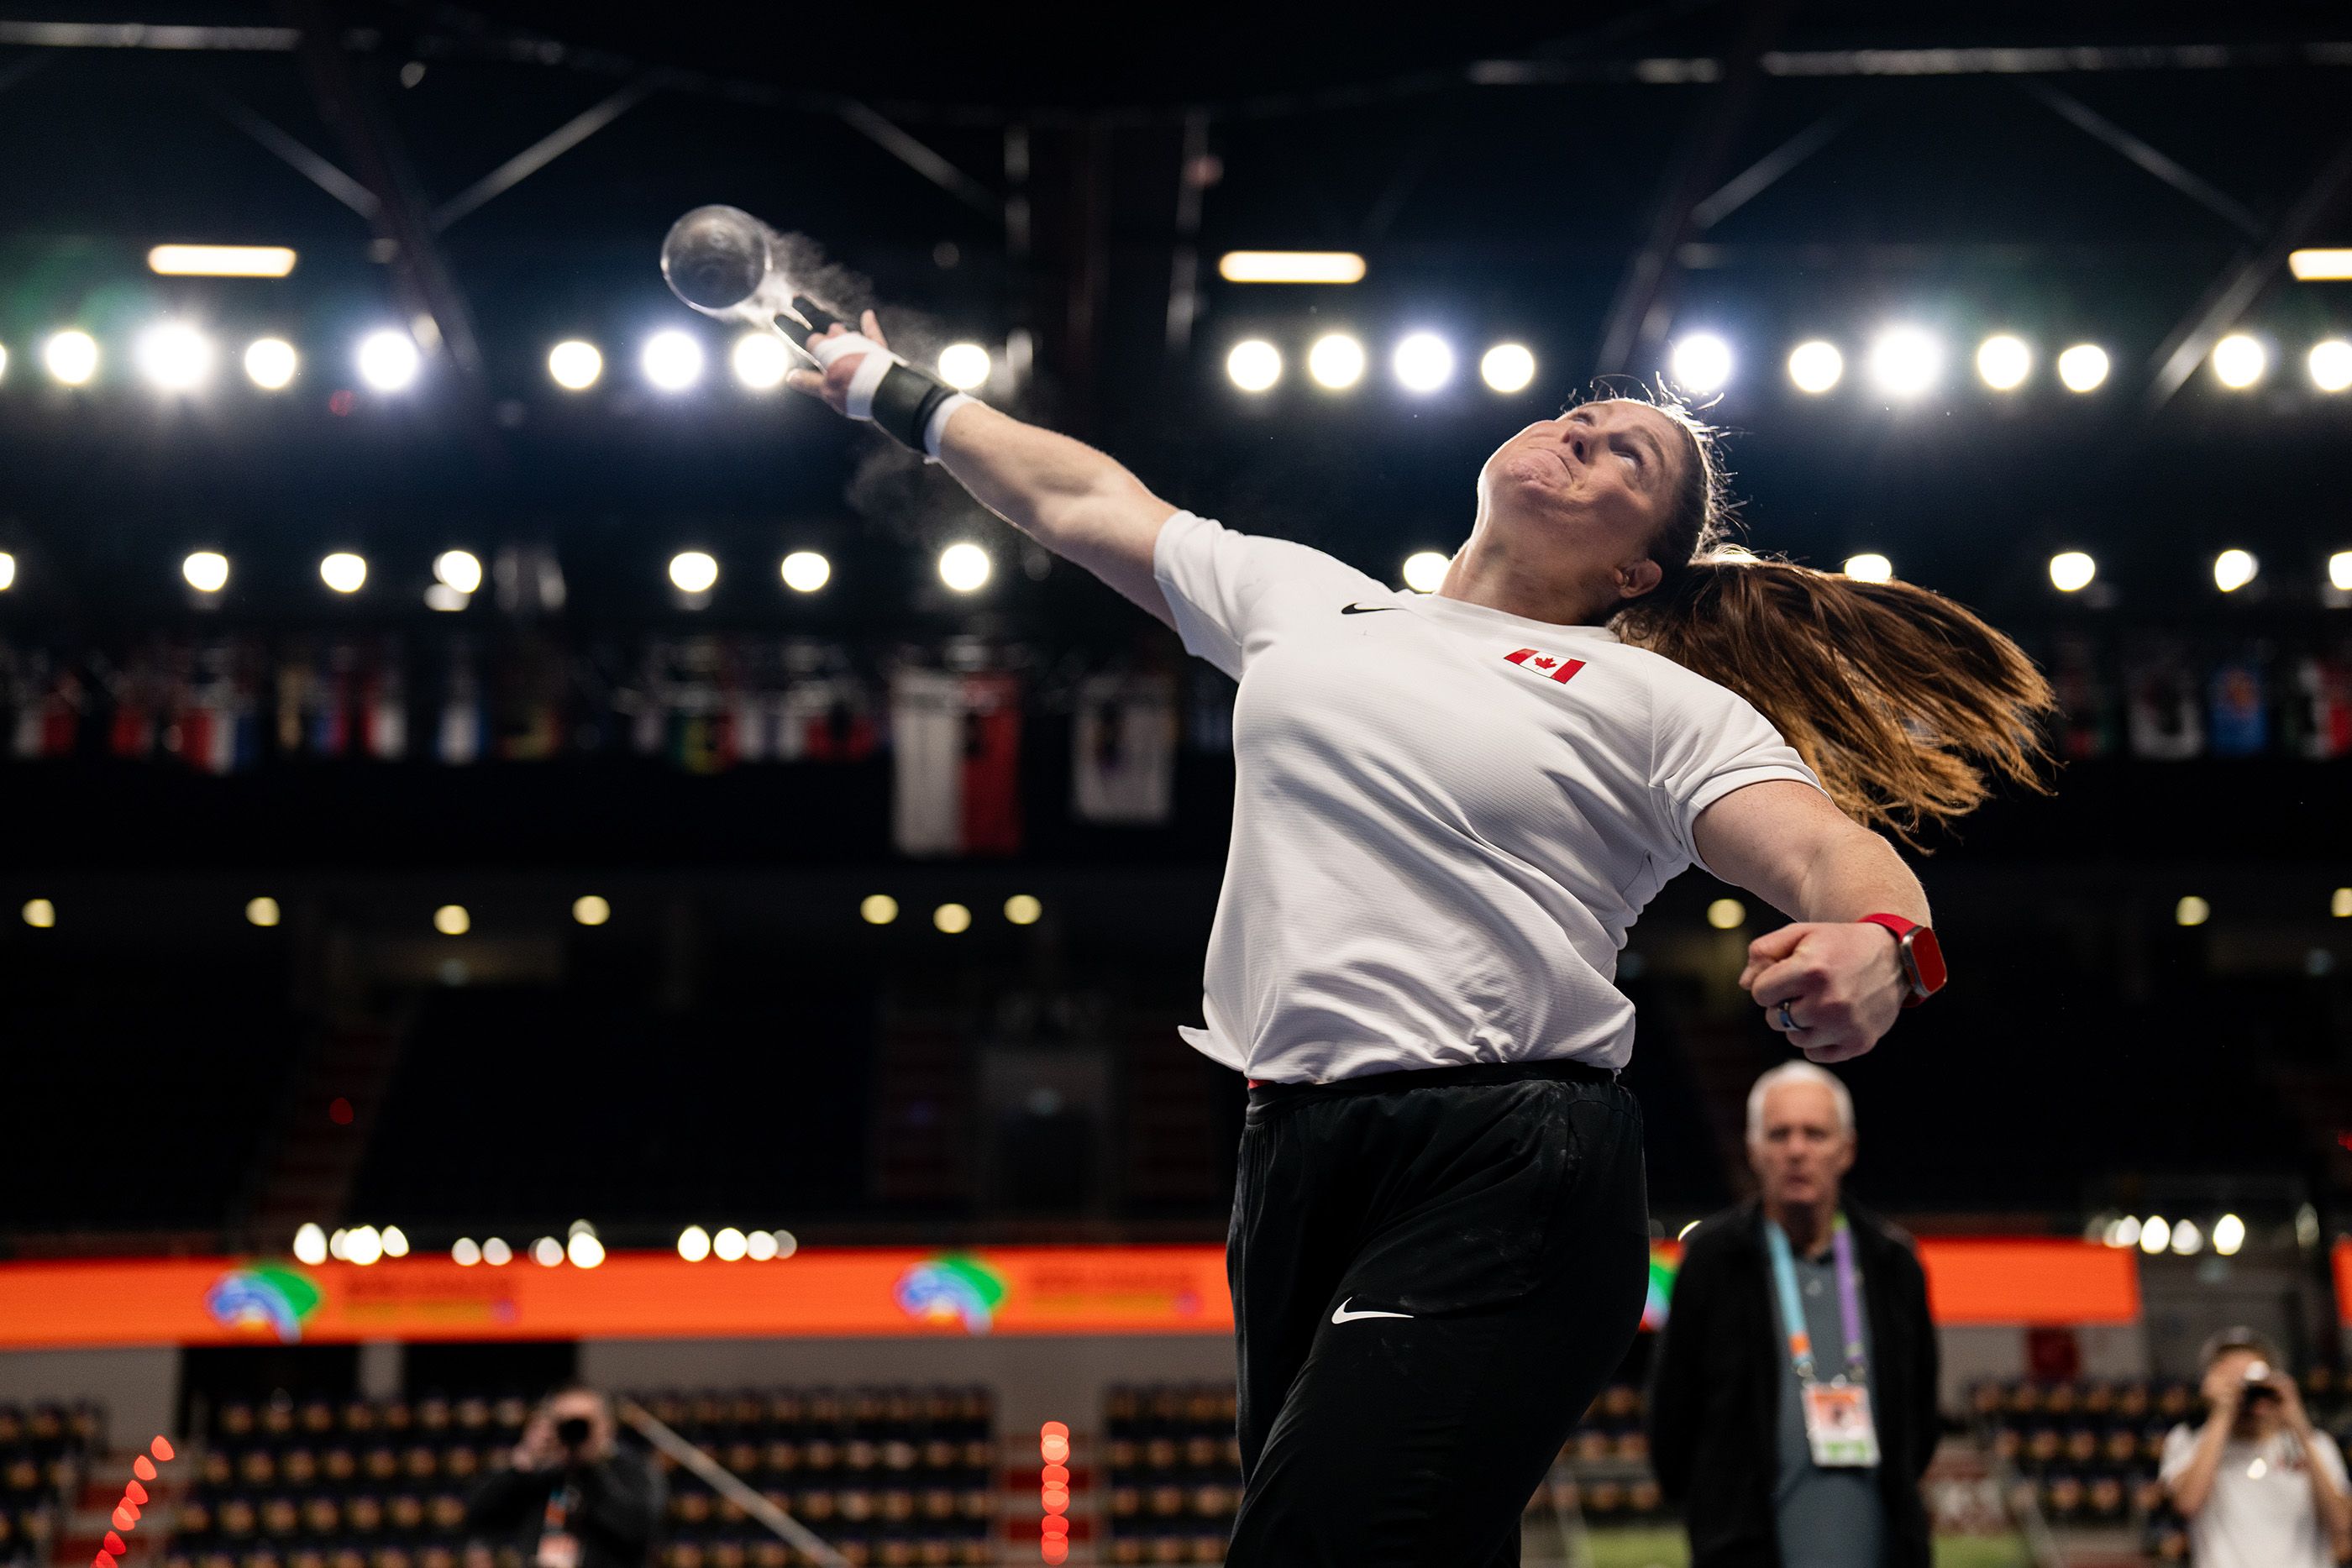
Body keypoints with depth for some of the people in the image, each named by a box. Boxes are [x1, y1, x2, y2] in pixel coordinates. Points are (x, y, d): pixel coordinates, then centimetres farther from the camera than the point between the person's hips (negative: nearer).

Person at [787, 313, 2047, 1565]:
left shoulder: (1660, 705, 6)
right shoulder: (1302, 597, 20)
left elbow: (1840, 862, -7)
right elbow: (1084, 502, 31)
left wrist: (1883, 950, -30)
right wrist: (896, 390, 39)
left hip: (1505, 1183, -5)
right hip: (1295, 1171, 5)